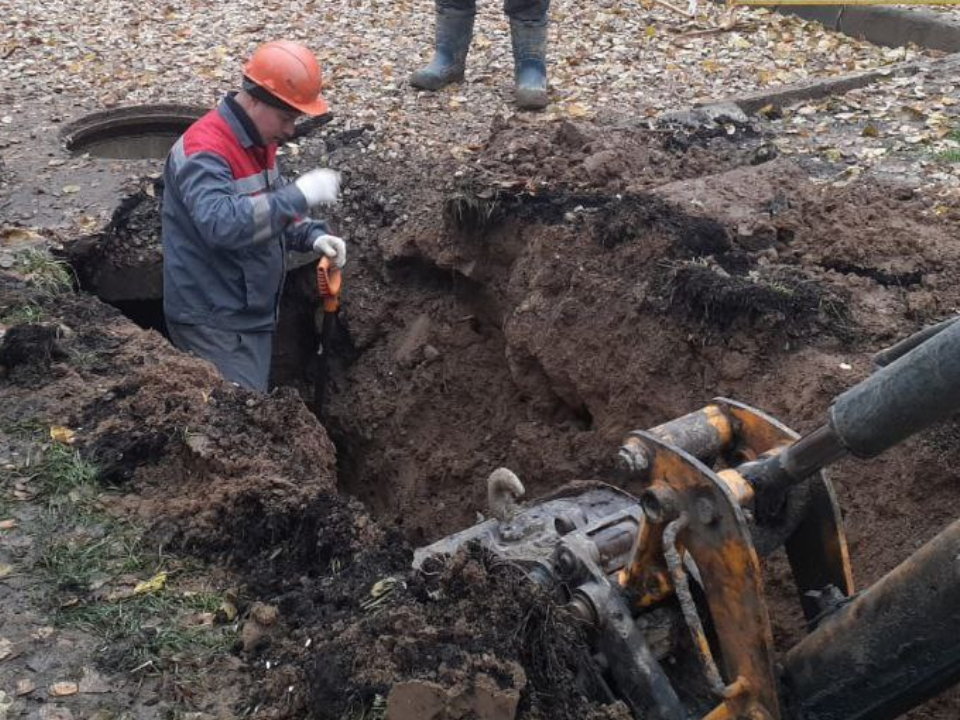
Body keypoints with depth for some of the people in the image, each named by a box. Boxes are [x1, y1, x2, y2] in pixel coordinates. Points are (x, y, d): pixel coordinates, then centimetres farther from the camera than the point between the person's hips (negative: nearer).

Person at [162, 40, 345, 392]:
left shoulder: (259, 141, 9)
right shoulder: (204, 150, -22)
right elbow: (221, 223, -38)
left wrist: (312, 235, 1)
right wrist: (299, 195, -34)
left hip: (252, 314, 9)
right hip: (214, 323, -9)